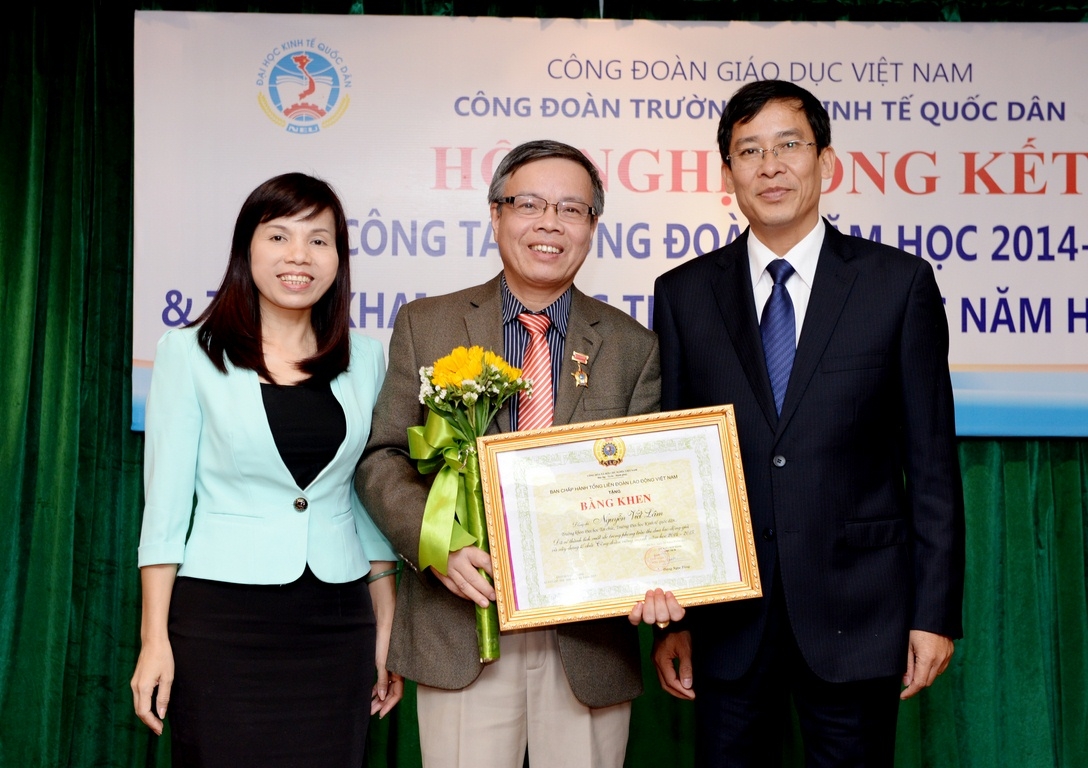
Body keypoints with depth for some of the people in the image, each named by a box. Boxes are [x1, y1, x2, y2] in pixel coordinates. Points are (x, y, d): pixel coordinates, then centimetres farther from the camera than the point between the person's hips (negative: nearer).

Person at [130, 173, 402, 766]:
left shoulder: (364, 360, 7)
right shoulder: (190, 351, -1)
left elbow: (371, 502, 11)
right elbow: (165, 503, -2)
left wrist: (387, 629, 9)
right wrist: (154, 639, -5)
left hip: (336, 623, 3)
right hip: (221, 619, -2)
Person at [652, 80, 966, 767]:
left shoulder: (900, 283, 0)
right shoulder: (683, 296, 4)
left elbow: (932, 461, 0)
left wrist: (936, 612, -4)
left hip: (856, 612, -1)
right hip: (728, 622, 2)